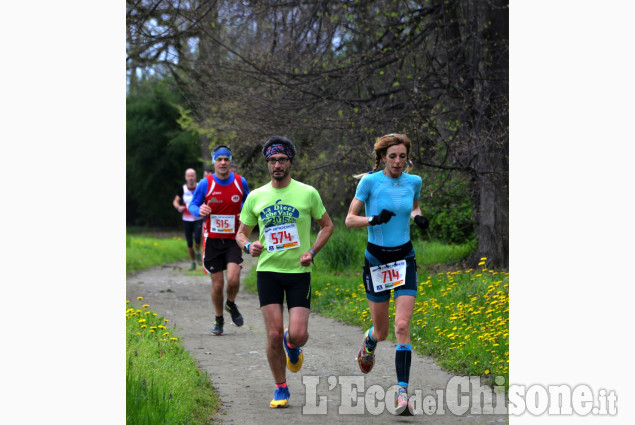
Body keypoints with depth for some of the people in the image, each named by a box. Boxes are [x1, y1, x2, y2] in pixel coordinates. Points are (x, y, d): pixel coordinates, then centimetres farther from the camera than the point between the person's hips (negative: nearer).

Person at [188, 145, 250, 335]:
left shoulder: (241, 182, 0)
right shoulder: (205, 184, -6)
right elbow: (192, 205, 3)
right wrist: (199, 210, -21)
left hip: (233, 239, 0)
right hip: (212, 240, 0)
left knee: (233, 279, -18)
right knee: (217, 284, 2)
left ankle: (231, 304, 15)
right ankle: (218, 319, 25)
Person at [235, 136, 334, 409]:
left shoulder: (307, 193, 0)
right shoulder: (255, 197, 5)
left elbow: (327, 225, 10)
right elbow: (241, 233, 13)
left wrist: (312, 251, -5)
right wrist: (248, 246, -11)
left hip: (299, 272, -1)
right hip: (268, 272, 1)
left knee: (297, 335, -10)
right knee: (274, 335, -6)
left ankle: (292, 345, 29)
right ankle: (281, 389, 11)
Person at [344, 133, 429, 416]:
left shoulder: (414, 182, 1)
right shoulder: (370, 182, -9)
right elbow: (349, 220, -6)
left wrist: (418, 217, -1)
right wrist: (373, 219, -25)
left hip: (404, 259, 2)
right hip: (376, 259, -2)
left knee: (402, 326, -13)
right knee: (381, 331, 6)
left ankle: (402, 392, -14)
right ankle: (368, 343, 46)